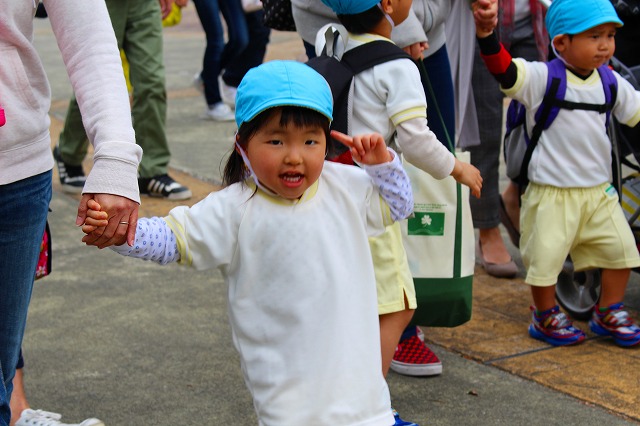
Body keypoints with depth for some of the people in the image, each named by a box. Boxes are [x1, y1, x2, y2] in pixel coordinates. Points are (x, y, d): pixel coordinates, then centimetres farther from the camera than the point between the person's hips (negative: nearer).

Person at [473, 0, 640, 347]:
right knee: (546, 256, 0)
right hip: (553, 193, -5)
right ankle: (544, 318, 25)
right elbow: (505, 71, -29)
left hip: (599, 191, 6)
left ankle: (608, 314, 30)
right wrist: (487, 35, -44)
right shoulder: (542, 78, -14)